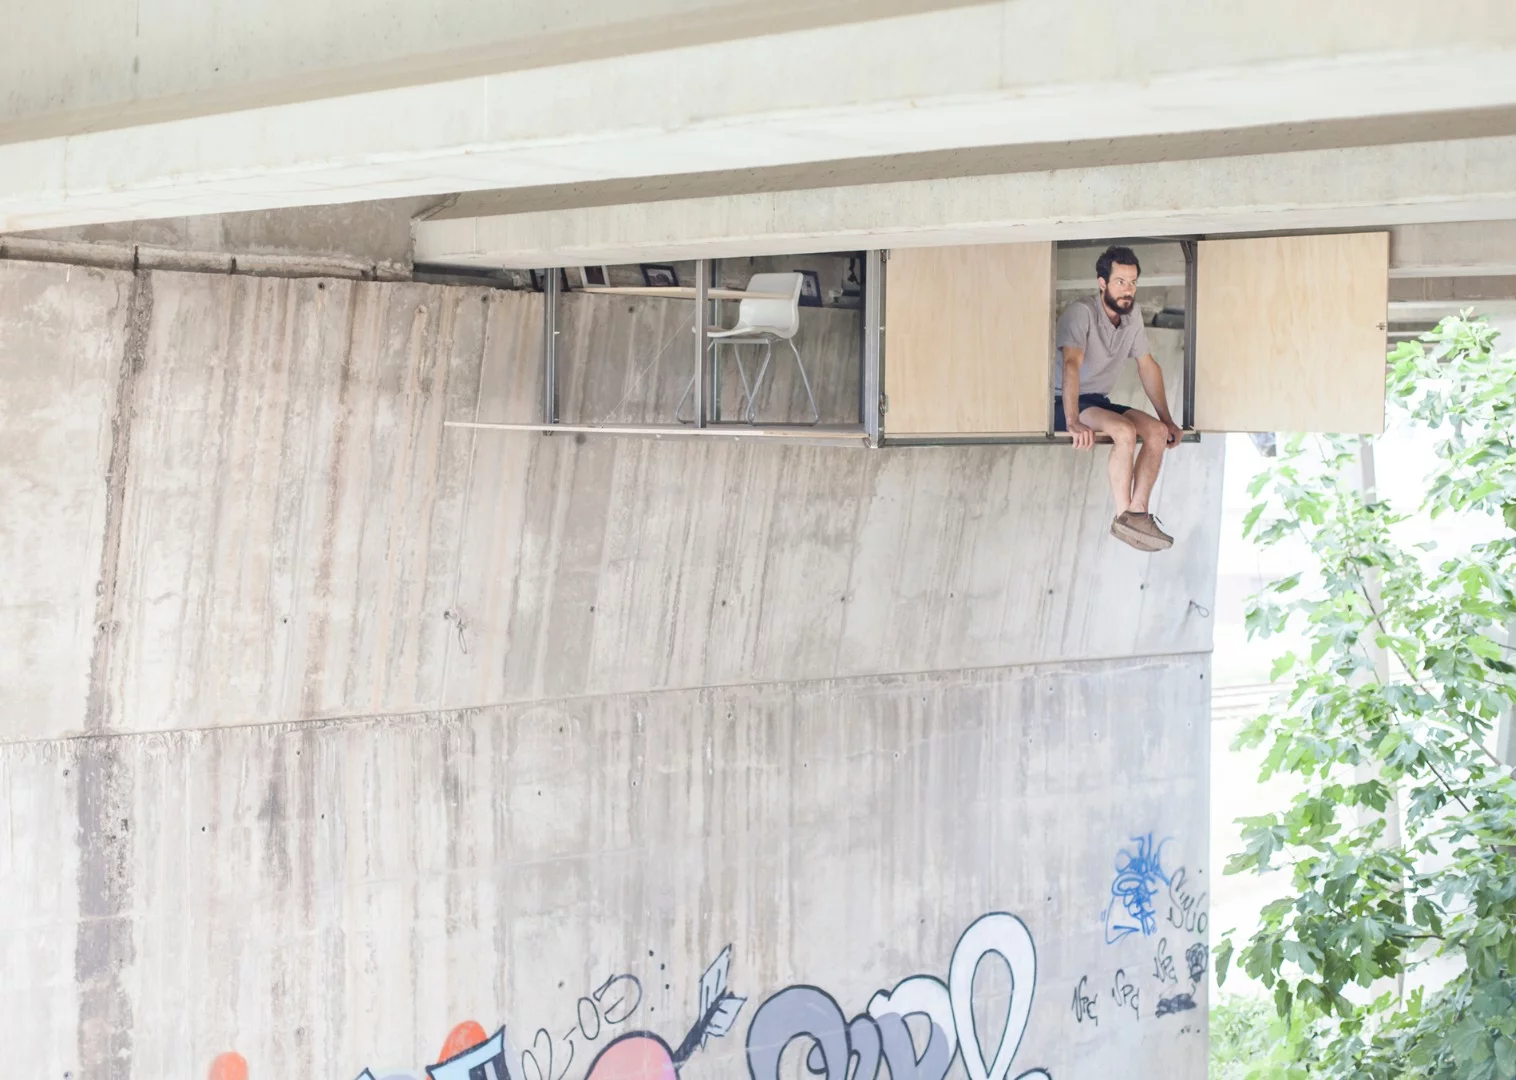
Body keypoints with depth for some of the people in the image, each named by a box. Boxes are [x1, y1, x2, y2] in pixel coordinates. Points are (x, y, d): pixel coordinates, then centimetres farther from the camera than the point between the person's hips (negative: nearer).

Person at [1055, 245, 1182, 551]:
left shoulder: (1132, 315, 5)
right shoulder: (1081, 311, -19)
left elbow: (1147, 365, 12)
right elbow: (1071, 364, -31)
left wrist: (1166, 419, 7)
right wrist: (1073, 422, -43)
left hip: (1099, 402, 8)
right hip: (1064, 404, -8)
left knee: (1157, 431, -13)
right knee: (1125, 431, -30)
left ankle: (1138, 513, -17)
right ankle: (1123, 517, -23)